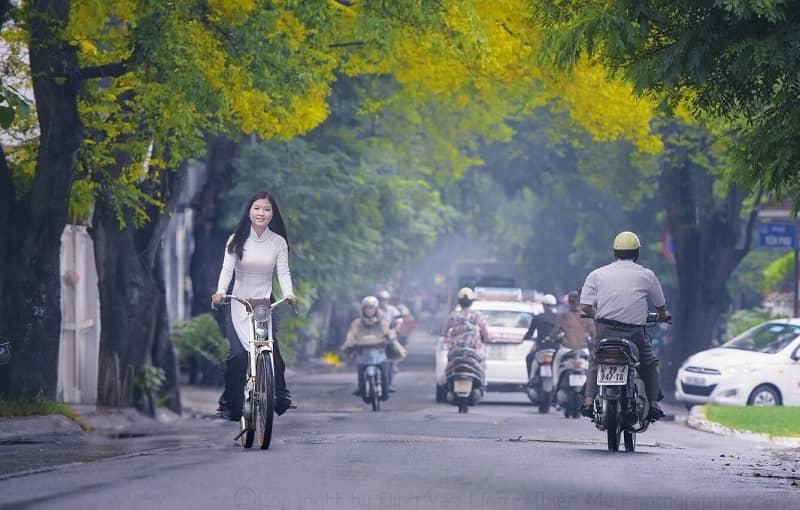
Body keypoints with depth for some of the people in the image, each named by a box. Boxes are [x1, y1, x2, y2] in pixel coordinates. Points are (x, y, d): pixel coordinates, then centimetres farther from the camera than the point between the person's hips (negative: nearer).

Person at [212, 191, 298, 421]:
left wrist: (289, 294, -25)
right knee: (239, 354, -12)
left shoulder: (278, 242, 2)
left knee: (271, 349, -18)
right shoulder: (237, 240, 0)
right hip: (239, 305, 0)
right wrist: (220, 291, -26)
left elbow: (283, 272, -6)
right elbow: (227, 268, -8)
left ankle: (281, 396, -4)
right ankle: (230, 404, 0)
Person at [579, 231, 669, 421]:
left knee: (595, 363, 24)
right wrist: (662, 316, 43)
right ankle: (654, 404, 13)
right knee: (650, 364, 22)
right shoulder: (646, 275, 6)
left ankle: (589, 401, 6)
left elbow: (585, 307, 1)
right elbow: (660, 305, 19)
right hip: (635, 332, -1)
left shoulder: (597, 274, 7)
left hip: (605, 331, 1)